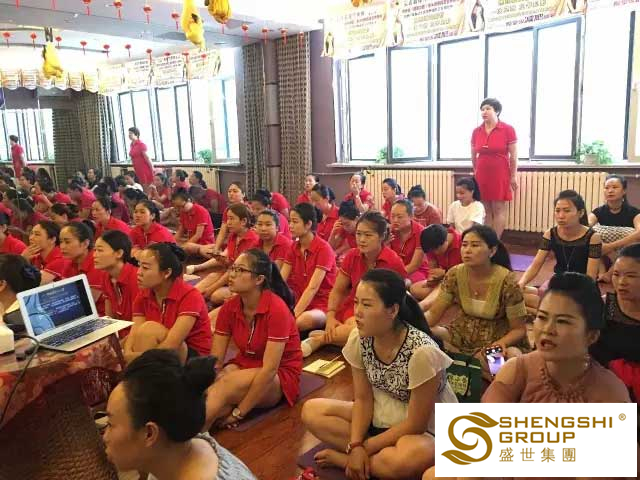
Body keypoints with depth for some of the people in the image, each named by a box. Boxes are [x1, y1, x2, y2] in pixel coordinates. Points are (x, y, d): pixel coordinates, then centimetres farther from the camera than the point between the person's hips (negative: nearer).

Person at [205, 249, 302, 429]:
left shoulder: (276, 309, -24)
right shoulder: (229, 308, -6)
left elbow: (270, 369, -26)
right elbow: (215, 360, -7)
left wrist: (238, 412, -25)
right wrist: (208, 395, -24)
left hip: (280, 376, -5)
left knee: (227, 384, -34)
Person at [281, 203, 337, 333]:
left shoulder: (323, 249, -13)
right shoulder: (293, 248, 6)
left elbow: (312, 288, -21)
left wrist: (294, 314, -28)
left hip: (322, 307, -5)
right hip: (301, 304, 5)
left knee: (304, 320, -36)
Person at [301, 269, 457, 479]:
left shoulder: (422, 352, -30)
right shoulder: (358, 338, -15)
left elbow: (416, 424, -22)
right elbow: (363, 398, -5)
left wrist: (365, 447, -18)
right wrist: (356, 445, -19)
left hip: (425, 431, -5)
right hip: (379, 416, 5)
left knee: (413, 456, -39)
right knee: (311, 410, -9)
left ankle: (342, 458, -13)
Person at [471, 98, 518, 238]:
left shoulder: (508, 130, -6)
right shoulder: (476, 132, 4)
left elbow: (513, 155, -4)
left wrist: (513, 176, -4)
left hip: (500, 175, -4)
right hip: (482, 176, 4)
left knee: (499, 209, -1)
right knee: (485, 210, 6)